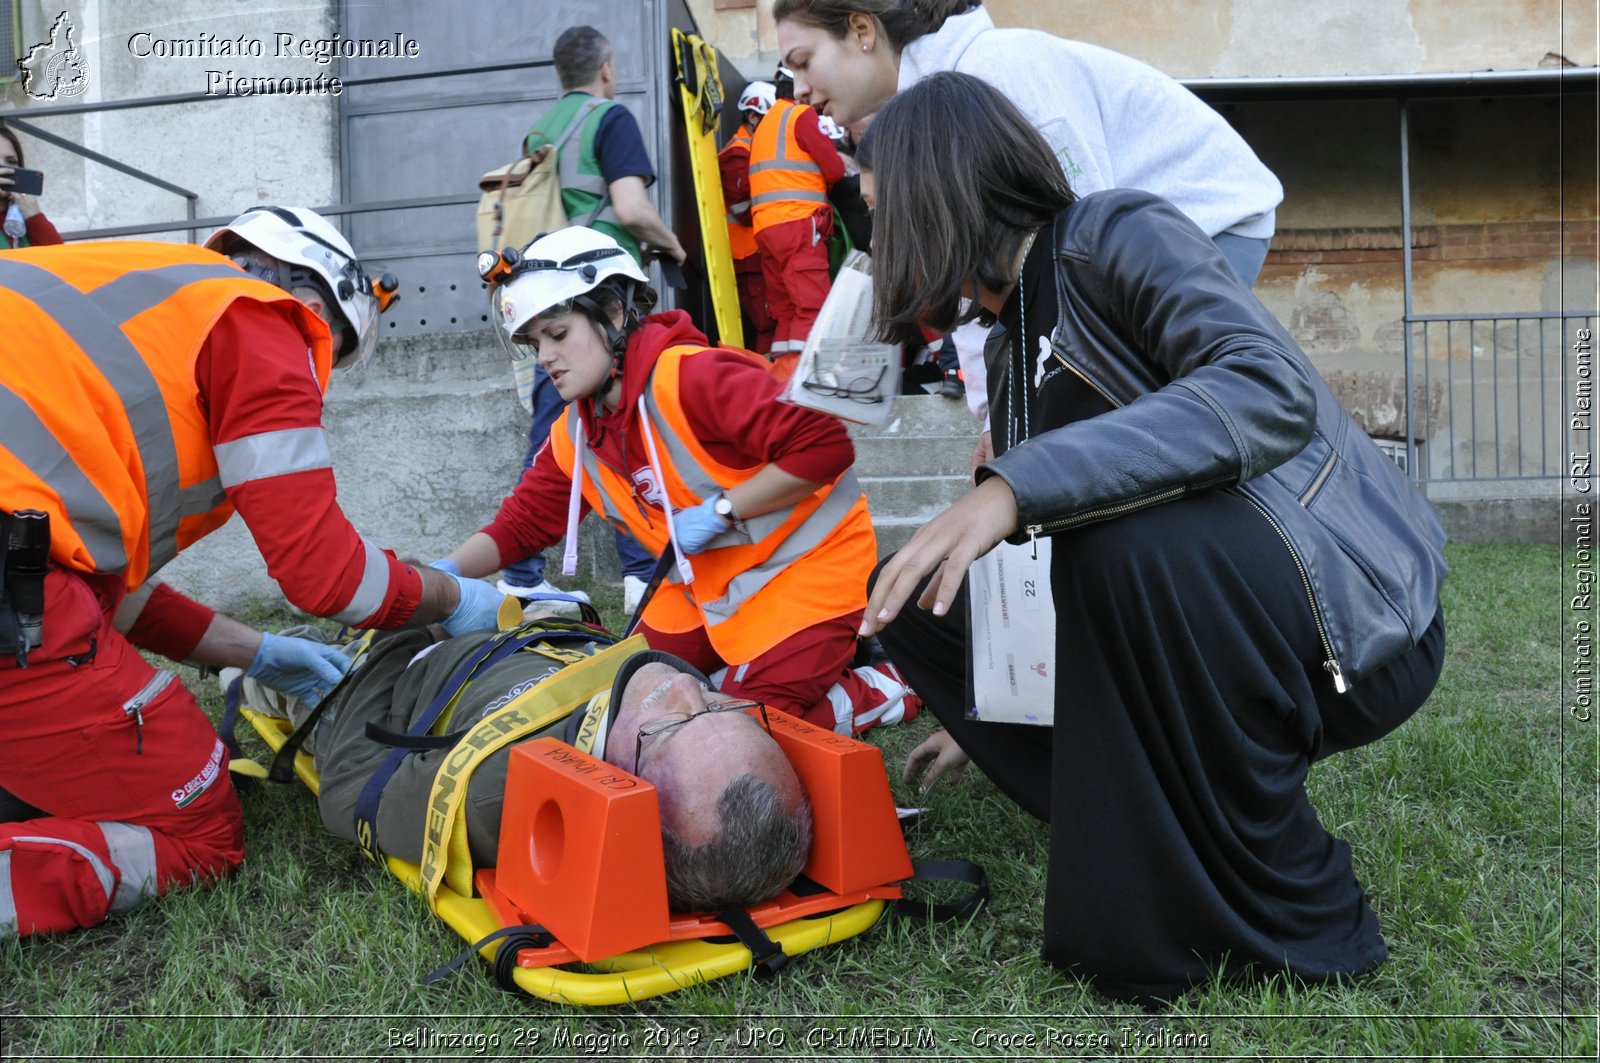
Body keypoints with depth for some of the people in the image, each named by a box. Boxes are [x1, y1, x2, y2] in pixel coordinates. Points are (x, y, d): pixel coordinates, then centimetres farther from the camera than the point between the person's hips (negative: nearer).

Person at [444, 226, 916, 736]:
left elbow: (825, 445, -31)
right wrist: (445, 573, -10)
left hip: (806, 565, -9)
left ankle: (879, 691, 6)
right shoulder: (573, 436, 3)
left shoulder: (691, 377, -25)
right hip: (709, 586, 9)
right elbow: (522, 520, 8)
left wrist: (720, 511, -26)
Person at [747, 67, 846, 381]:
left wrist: (811, 178, 12)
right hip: (798, 223, -8)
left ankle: (779, 380, 6)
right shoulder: (802, 115, 0)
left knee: (786, 310, 9)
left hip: (765, 226, 8)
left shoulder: (765, 123, 25)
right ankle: (799, 377, -22)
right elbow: (835, 169, -5)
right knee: (813, 307, -12)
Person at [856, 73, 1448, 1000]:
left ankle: (1297, 921, -14)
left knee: (1131, 541, -36)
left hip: (1354, 620, -7)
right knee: (924, 599, -2)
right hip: (1184, 613, 7)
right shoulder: (1012, 343, 12)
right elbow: (1042, 544, 21)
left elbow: (1274, 391, -31)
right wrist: (984, 720, 30)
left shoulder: (1121, 232, -12)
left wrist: (1017, 486, -38)